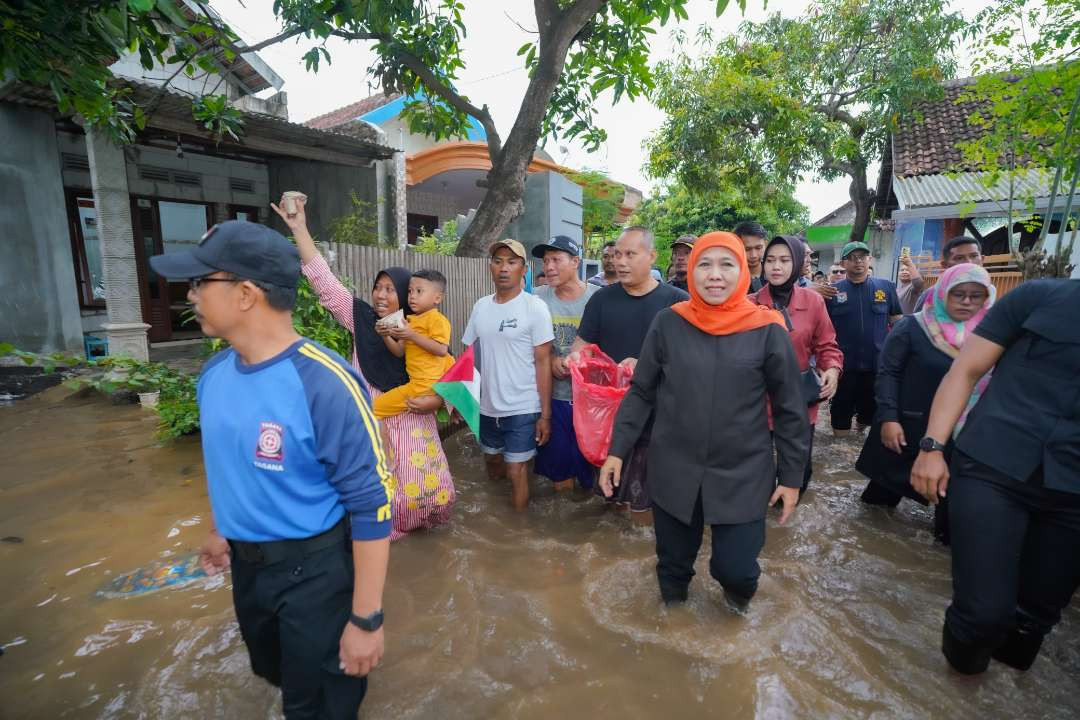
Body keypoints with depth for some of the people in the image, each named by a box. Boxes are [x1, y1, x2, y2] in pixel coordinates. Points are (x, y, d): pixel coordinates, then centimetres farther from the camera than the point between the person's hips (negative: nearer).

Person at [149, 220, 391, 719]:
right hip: (246, 562, 8)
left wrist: (366, 618, -22)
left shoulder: (324, 385, -31)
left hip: (314, 568, -7)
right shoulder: (214, 372, -5)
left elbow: (372, 505, -26)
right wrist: (222, 530, 22)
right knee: (271, 669, 33)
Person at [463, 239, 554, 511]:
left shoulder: (535, 307, -11)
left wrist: (545, 414, -12)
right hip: (487, 407, 5)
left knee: (515, 472, 1)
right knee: (493, 467, 21)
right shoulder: (480, 306, 3)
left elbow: (543, 362, -11)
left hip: (522, 409, -5)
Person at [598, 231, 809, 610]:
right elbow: (641, 393, 0)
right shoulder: (668, 323, -6)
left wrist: (792, 477, 3)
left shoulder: (767, 331, -7)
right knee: (673, 563, 15)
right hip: (674, 472, 1)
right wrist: (617, 450, -4)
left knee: (735, 569, 1)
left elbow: (789, 411, 0)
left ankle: (738, 592, 39)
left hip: (743, 476, -1)